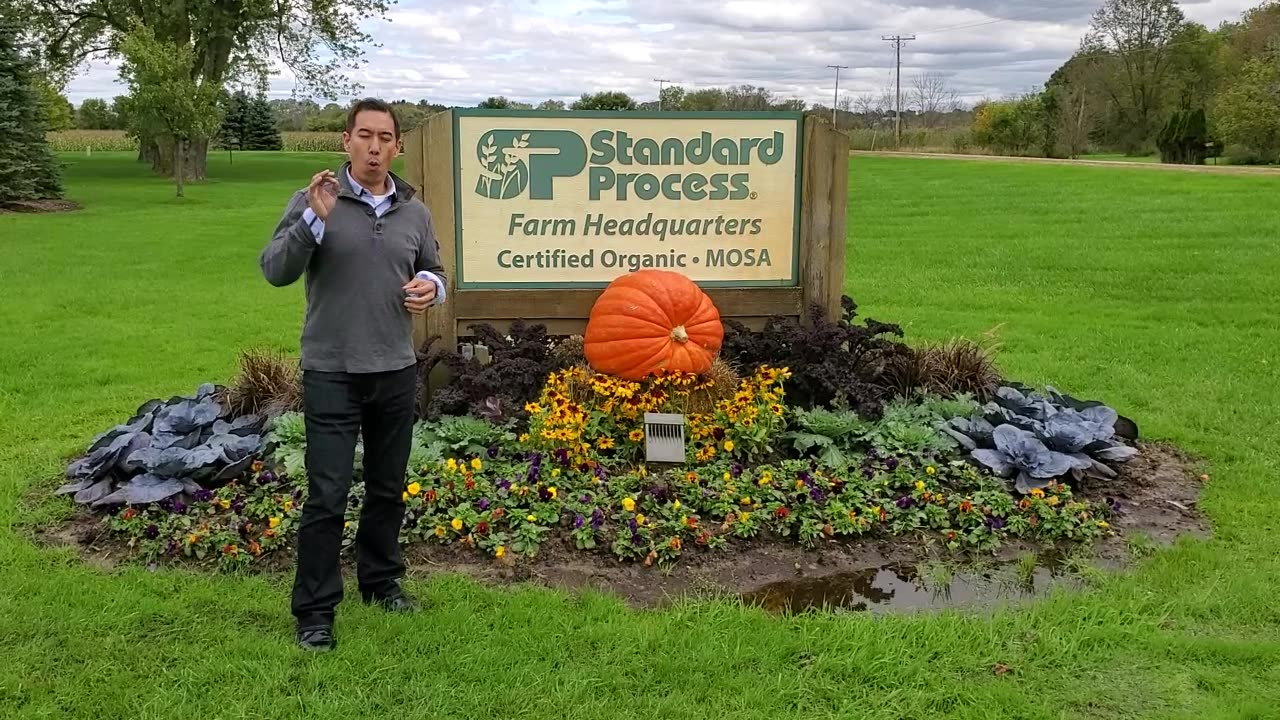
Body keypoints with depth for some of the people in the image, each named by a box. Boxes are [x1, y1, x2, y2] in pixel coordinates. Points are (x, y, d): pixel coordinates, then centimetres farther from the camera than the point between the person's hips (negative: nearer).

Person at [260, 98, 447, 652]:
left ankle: (381, 580, 33)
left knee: (388, 488, 15)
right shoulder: (313, 201, -5)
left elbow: (433, 271, 19)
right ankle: (314, 611, 8)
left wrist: (431, 287, -4)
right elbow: (275, 271, -13)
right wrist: (314, 219, -26)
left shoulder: (414, 212, 7)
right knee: (327, 495, -4)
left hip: (397, 373, 4)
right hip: (331, 375, -4)